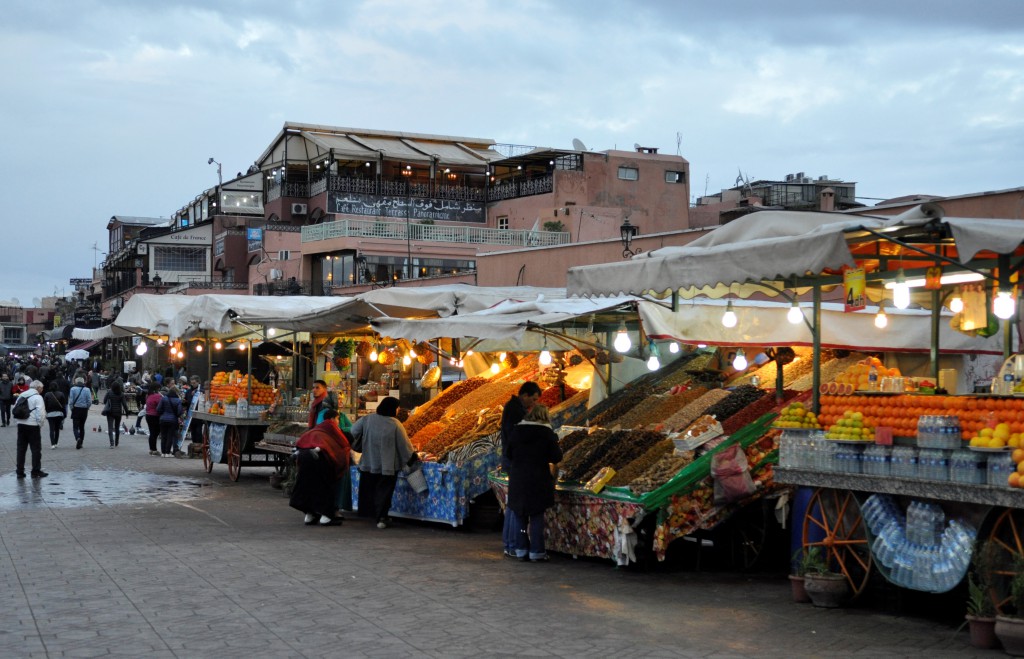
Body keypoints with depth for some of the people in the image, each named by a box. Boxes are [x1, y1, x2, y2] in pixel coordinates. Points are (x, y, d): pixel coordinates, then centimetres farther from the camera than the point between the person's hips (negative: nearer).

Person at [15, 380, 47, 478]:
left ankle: (19, 471, 11)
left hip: (21, 424, 6)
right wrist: (40, 424, -4)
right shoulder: (37, 397, -9)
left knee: (21, 448, 10)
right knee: (36, 449, 2)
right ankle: (36, 471, 4)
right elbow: (40, 413, -15)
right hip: (33, 425, -6)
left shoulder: (21, 396, 12)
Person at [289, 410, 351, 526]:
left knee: (308, 484, 17)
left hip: (302, 452, 6)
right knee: (325, 485, 4)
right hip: (318, 455, -6)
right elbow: (344, 443, 16)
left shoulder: (318, 427, 33)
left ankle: (309, 514, 18)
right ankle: (325, 516, 0)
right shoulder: (330, 425, 15)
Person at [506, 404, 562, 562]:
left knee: (521, 516, 12)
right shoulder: (547, 433, -8)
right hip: (538, 481, -3)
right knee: (536, 517, 4)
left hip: (517, 480, 3)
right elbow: (556, 457, -6)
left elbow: (509, 454, 8)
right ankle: (536, 552, 3)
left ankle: (521, 550, 15)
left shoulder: (517, 431, 1)